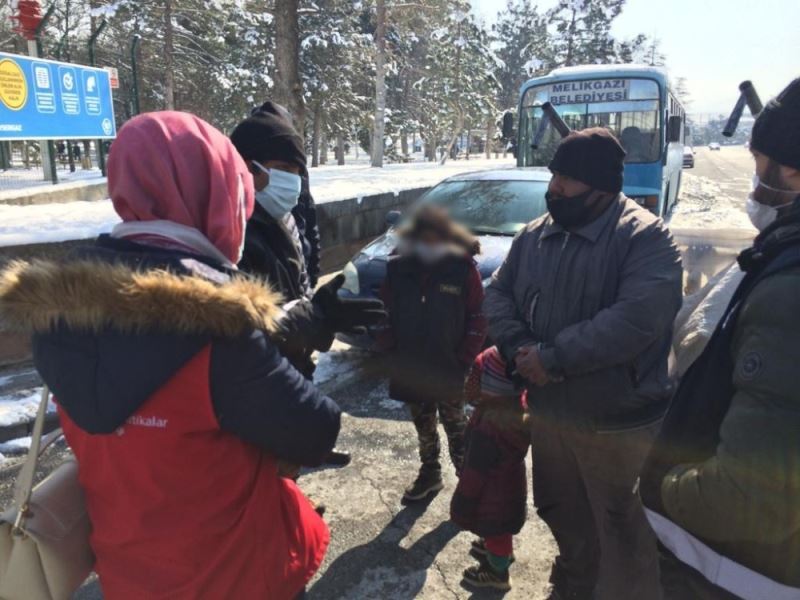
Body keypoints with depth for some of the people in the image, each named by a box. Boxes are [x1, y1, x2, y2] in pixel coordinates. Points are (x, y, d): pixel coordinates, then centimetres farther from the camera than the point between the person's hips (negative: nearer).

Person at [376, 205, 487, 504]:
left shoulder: (463, 268, -11)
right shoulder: (397, 268, -2)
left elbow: (478, 318, -8)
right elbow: (385, 311, 7)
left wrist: (464, 358, -13)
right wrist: (387, 344, -5)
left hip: (449, 370, -4)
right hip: (410, 369, 4)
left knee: (455, 427, 10)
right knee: (423, 426, 20)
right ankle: (429, 474, 39)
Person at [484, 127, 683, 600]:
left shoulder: (647, 237, -15)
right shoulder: (534, 235, 5)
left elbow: (636, 319, -28)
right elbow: (498, 295, 6)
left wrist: (552, 359, -24)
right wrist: (520, 349, -13)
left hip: (618, 422, -6)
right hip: (547, 411, 7)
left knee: (623, 536, 11)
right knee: (563, 515, 26)